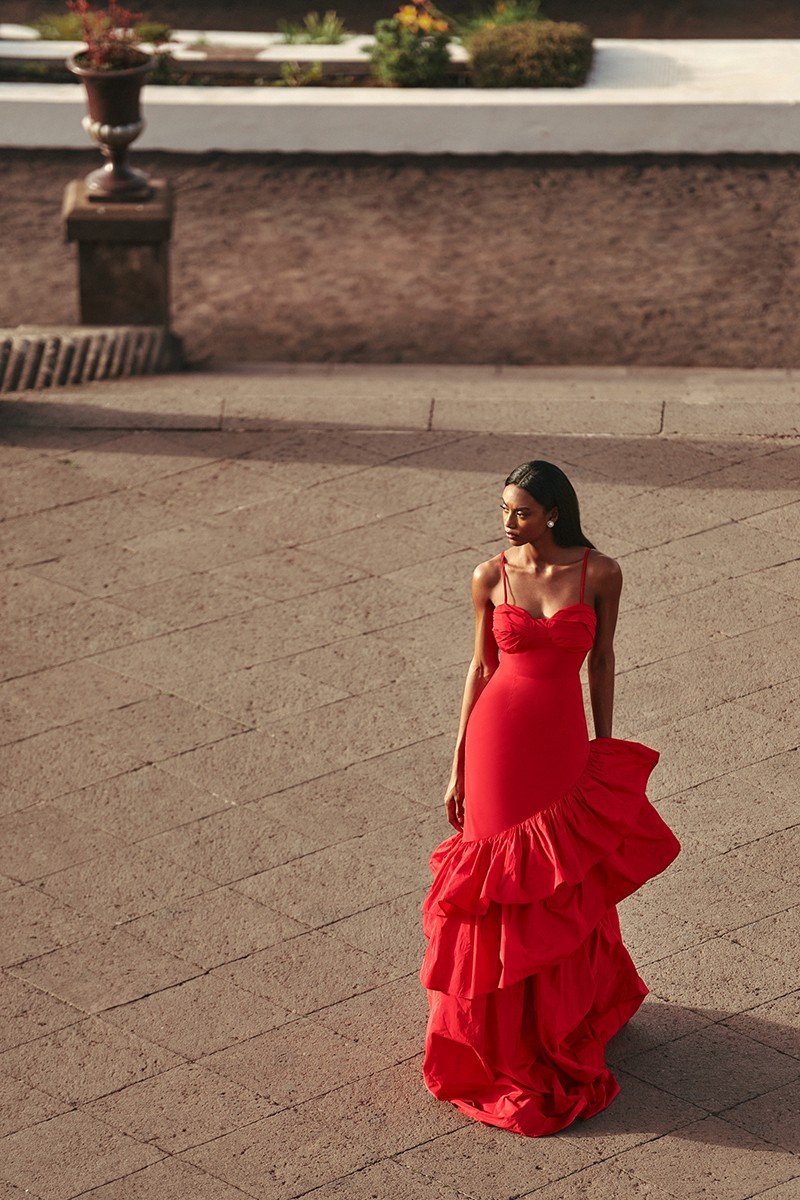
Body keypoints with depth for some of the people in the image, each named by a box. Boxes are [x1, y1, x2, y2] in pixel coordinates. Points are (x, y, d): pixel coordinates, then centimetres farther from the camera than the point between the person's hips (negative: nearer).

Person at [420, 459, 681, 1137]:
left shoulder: (600, 574, -5)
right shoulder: (491, 577, -3)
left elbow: (601, 661, 6)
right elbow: (481, 666, 4)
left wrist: (604, 748, 8)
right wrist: (458, 769, 5)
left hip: (562, 745, 0)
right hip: (496, 740, 0)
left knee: (564, 893, 10)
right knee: (501, 890, 6)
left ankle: (561, 1031, 35)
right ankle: (504, 1042, 23)